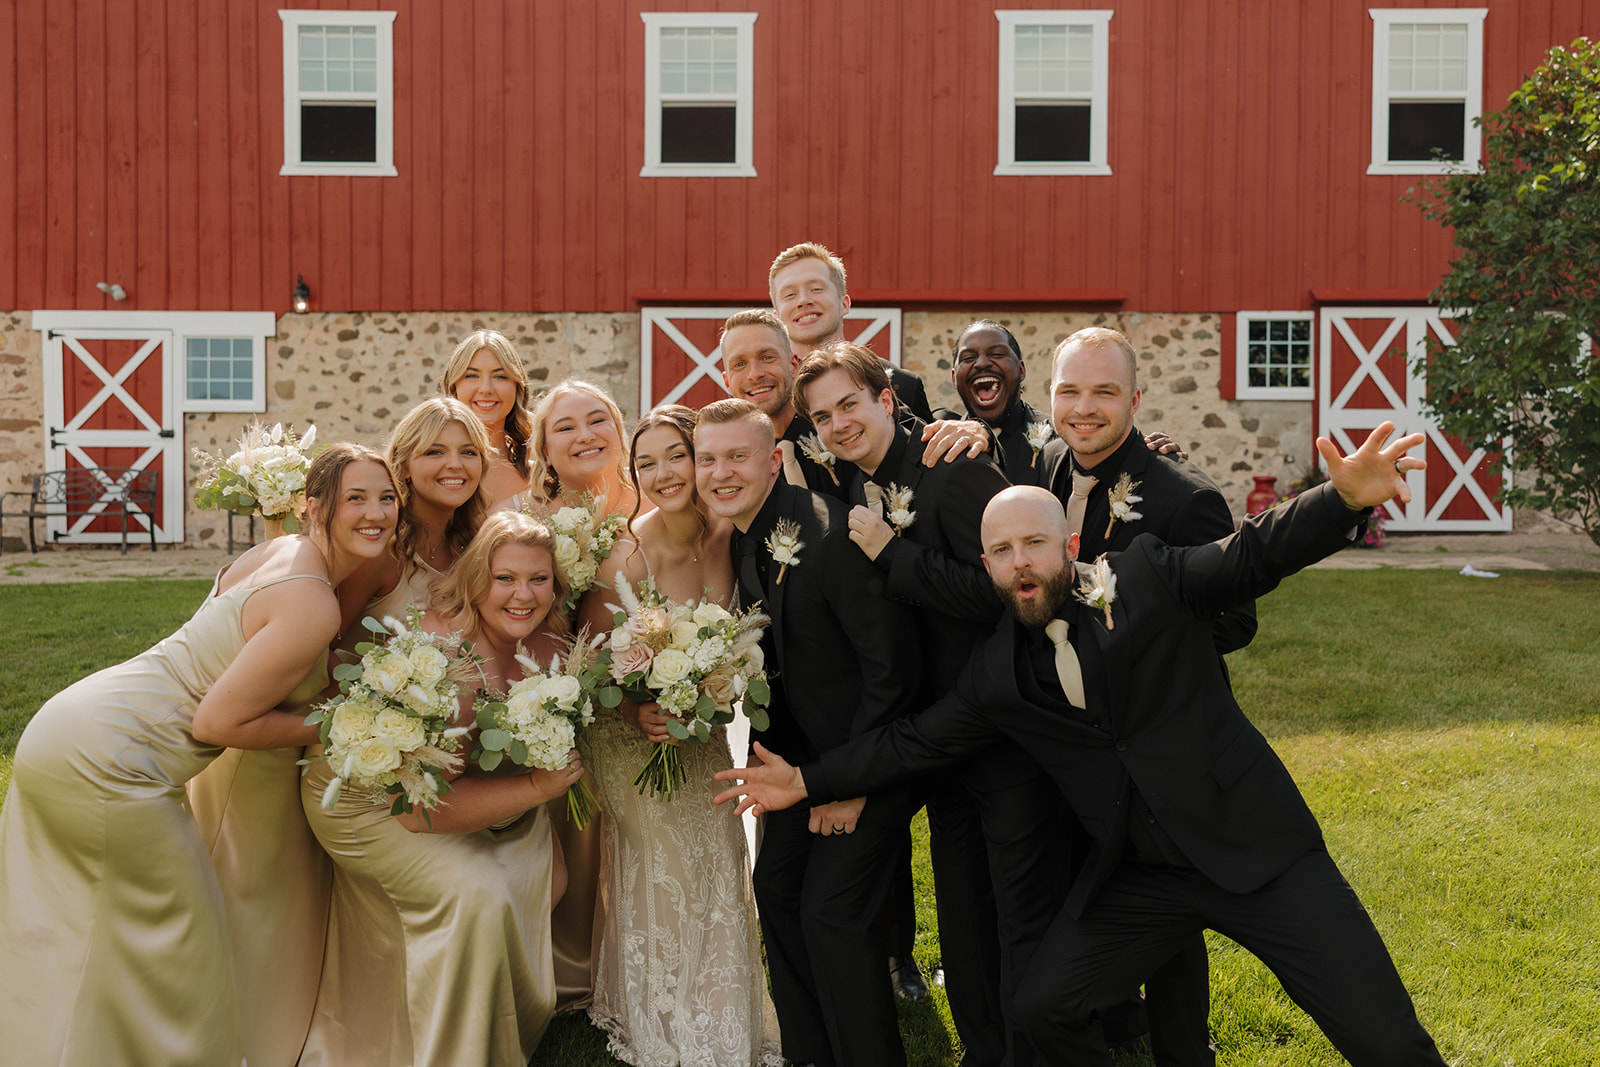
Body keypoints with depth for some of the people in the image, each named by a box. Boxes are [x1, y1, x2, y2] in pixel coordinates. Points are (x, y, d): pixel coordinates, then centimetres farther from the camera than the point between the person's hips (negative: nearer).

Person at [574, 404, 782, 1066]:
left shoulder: (727, 535, -12)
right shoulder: (625, 556, -25)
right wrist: (635, 713, -29)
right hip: (635, 738, -4)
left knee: (716, 870, 13)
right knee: (659, 877, 4)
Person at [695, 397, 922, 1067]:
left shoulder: (831, 534, -26)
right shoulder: (741, 539, 0)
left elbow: (893, 664, -25)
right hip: (805, 754, 8)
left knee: (831, 910, -8)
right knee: (775, 887, 10)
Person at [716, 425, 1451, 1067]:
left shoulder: (1149, 578, -8)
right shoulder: (996, 673, 2)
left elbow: (1257, 553, -15)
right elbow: (916, 742, 11)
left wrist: (1344, 498, -34)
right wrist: (809, 781, 8)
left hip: (1255, 850, -3)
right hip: (1136, 878, 4)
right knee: (1042, 1006, 5)